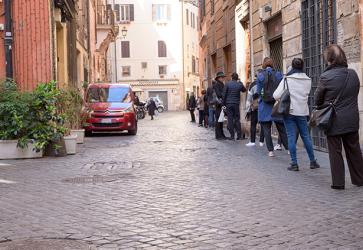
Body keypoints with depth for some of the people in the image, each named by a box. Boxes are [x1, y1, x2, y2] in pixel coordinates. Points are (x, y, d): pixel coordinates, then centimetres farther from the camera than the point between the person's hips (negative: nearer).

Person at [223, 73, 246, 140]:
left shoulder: (227, 84, -4)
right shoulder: (239, 84, 2)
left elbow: (224, 94, -5)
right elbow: (244, 90, 23)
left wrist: (224, 103, 1)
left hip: (229, 104, -1)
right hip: (236, 104, 2)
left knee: (230, 120, 0)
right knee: (237, 120, 7)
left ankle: (232, 136, -1)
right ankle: (239, 136, 5)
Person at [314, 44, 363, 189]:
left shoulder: (326, 77, -15)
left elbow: (318, 99, -4)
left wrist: (321, 107, 16)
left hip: (334, 121, -4)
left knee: (335, 152, 5)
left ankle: (338, 183, 7)